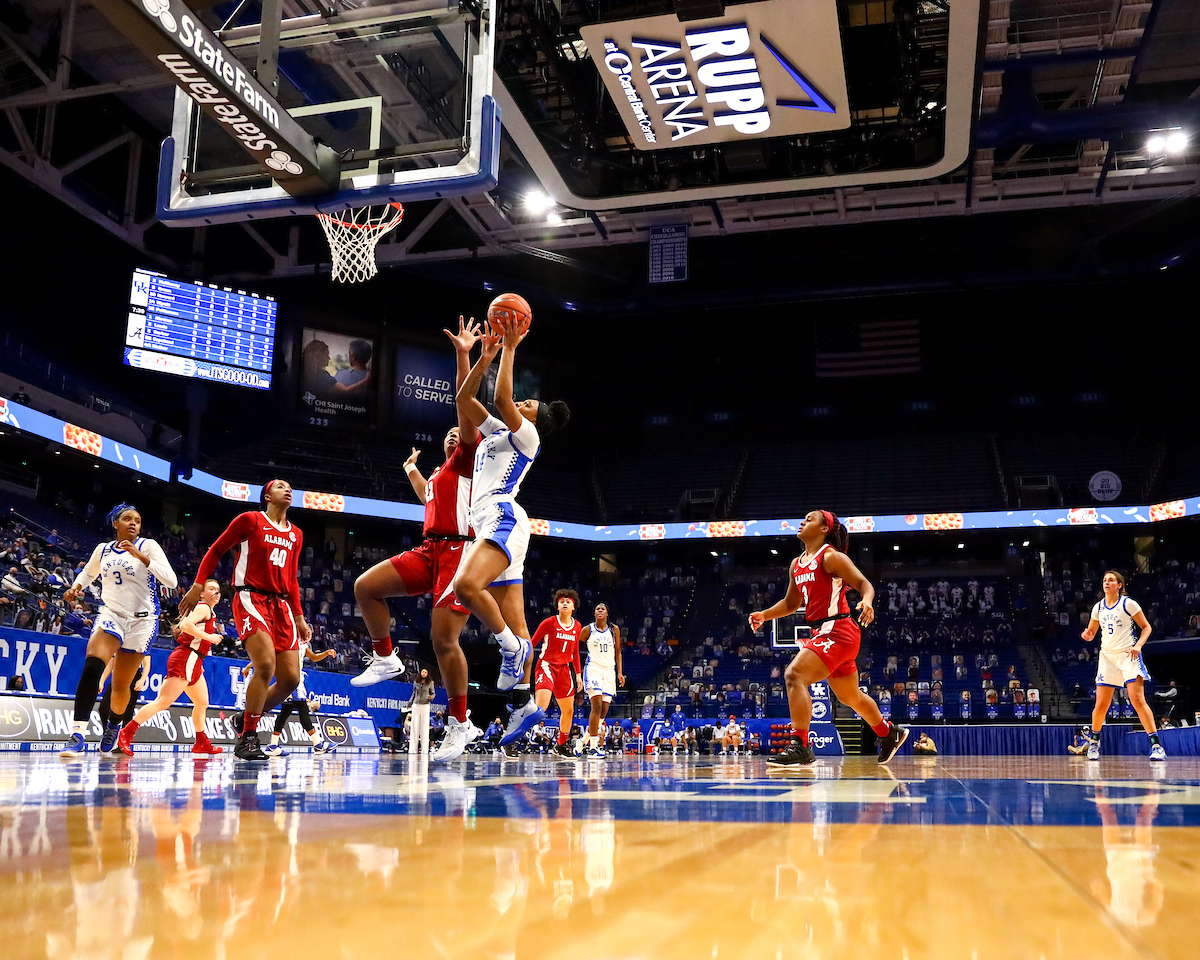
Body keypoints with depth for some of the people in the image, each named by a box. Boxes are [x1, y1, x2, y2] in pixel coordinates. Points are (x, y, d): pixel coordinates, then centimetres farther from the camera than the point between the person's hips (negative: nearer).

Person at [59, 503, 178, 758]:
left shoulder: (148, 546, -5)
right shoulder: (103, 550, 7)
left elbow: (171, 581, -16)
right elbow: (88, 572, 29)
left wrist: (142, 557, -23)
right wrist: (76, 586, 8)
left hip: (142, 620, -2)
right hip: (110, 614, 2)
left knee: (121, 685, 5)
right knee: (92, 665, -26)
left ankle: (113, 727, 36)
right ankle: (78, 735, -28)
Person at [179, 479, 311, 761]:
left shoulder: (296, 534, 19)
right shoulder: (250, 520, 3)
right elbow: (216, 551, 5)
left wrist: (299, 618, 19)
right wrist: (198, 585, -6)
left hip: (281, 604, 7)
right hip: (251, 598, -6)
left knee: (290, 678, -3)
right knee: (266, 665, -25)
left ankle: (248, 719, 19)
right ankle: (247, 738, -13)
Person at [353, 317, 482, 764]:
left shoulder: (467, 459, 7)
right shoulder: (439, 473, 29)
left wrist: (463, 355, -12)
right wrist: (411, 470, 59)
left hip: (459, 550, -8)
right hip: (430, 549, 8)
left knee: (443, 636, -13)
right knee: (365, 586, -7)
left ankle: (459, 723, -3)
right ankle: (386, 658, 7)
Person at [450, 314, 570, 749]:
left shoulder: (525, 435, 3)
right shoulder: (495, 431, 25)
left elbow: (502, 396, -13)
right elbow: (463, 399, 22)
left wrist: (511, 348, -6)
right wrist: (486, 356, 17)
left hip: (503, 517, -9)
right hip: (490, 523, 9)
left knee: (466, 584, -33)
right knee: (514, 622, 4)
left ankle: (511, 648, -18)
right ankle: (523, 702, 4)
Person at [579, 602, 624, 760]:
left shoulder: (614, 629, 9)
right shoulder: (588, 630, -1)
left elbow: (618, 652, 15)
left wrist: (620, 672, 8)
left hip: (609, 671, 4)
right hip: (593, 668, -4)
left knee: (604, 710, 2)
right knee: (597, 706, -18)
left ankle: (588, 738, 26)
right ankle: (593, 747, -18)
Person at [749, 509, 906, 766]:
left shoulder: (832, 557, -9)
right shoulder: (796, 564, 15)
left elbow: (864, 583, -12)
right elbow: (791, 602, 24)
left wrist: (867, 602, -33)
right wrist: (764, 615, 11)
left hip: (838, 631, -9)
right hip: (822, 634, 9)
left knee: (794, 675, -23)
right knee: (850, 697, 23)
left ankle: (800, 746, -22)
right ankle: (889, 733, 45)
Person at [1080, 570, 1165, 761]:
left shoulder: (1129, 604, -4)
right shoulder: (1098, 607, 9)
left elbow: (1146, 627, 1)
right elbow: (1091, 632, 19)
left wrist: (1138, 645, -16)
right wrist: (1087, 635, -5)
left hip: (1128, 656, -4)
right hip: (1107, 656, 4)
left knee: (1138, 700, -16)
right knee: (1101, 705, 1)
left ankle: (1156, 745, -12)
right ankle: (1094, 742, 21)